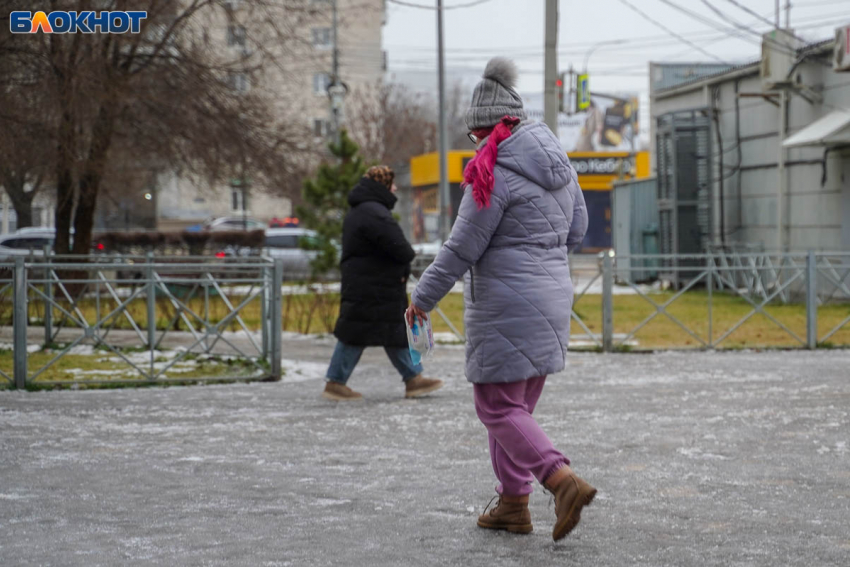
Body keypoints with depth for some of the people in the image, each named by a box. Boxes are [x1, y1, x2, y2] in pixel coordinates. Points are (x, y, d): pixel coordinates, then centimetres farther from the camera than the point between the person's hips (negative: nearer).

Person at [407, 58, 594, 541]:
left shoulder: (494, 174, -16)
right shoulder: (558, 162, 9)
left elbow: (462, 248, -14)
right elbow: (577, 229, 17)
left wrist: (423, 298, -4)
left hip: (506, 306, -8)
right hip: (552, 297, 9)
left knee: (499, 408, -4)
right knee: (518, 405, 16)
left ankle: (565, 481, -18)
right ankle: (513, 504, 20)